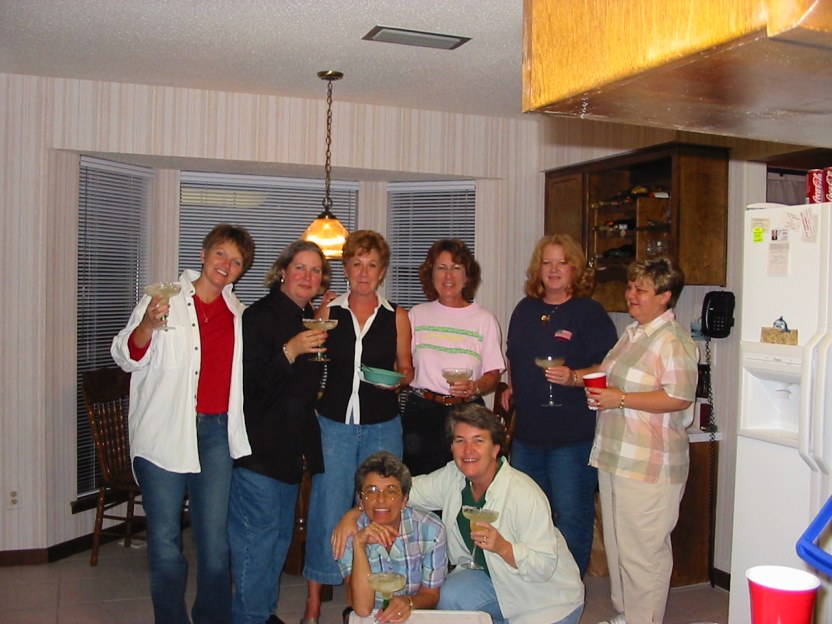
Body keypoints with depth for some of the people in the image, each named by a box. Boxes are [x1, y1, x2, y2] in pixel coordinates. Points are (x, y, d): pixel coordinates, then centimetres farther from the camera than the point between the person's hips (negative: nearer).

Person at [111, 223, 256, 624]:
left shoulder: (238, 315, 14)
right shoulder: (164, 300, 2)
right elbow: (127, 358, 0)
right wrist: (148, 324, -18)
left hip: (216, 430, 3)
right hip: (164, 433, -3)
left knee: (215, 536, 2)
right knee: (165, 535, 3)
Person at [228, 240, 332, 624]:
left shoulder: (310, 319, 13)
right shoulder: (261, 315, -12)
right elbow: (250, 381, -19)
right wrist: (291, 350, -29)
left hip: (290, 447, 8)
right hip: (258, 448, -8)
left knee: (281, 532, 15)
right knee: (258, 532, -5)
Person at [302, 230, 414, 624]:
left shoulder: (396, 317, 4)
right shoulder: (328, 312, 4)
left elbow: (407, 368, 12)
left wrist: (398, 379, -7)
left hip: (382, 426, 1)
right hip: (334, 422, 0)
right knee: (327, 509, 0)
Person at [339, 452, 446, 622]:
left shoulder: (431, 529, -10)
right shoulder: (348, 533, -11)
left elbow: (430, 595, 1)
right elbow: (362, 609, -20)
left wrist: (409, 601, -20)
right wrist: (358, 544, -30)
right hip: (370, 620, -1)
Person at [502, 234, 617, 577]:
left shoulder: (590, 312, -7)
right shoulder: (525, 310, 12)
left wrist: (573, 377, -25)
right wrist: (511, 387, 9)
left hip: (573, 434, -6)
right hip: (527, 430, 7)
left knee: (571, 517, 1)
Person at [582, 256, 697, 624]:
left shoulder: (672, 340, -16)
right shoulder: (633, 333, 14)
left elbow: (679, 398, -23)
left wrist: (620, 399, -22)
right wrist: (574, 376, 13)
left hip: (649, 467, -10)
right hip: (614, 457, 10)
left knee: (643, 551, 0)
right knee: (617, 545, 19)